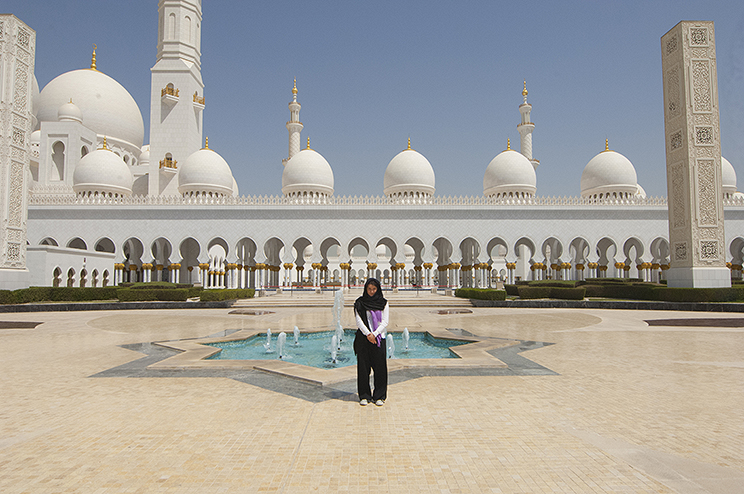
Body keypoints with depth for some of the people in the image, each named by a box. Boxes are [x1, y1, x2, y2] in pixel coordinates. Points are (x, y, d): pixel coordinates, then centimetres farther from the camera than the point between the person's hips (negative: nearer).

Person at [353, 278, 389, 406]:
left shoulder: (383, 303, 5)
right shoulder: (359, 303, 4)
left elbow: (385, 322, 0)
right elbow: (359, 321, -2)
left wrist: (374, 334, -12)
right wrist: (368, 334, -13)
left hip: (379, 338, 0)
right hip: (363, 338, 0)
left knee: (380, 367, -1)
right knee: (363, 366, 1)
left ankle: (379, 396, 10)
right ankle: (364, 396, 13)